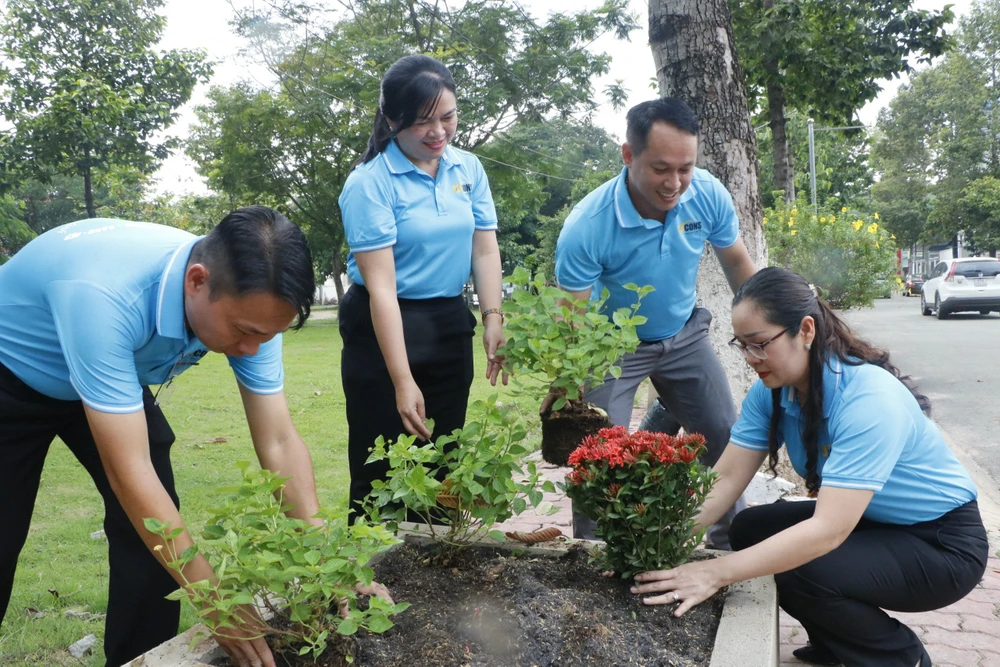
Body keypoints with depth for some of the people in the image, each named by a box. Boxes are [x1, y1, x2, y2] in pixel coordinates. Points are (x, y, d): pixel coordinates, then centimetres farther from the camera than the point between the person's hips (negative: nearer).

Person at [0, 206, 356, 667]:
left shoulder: (246, 303, -26)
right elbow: (129, 472, -42)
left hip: (117, 374, 5)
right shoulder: (105, 296, -44)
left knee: (155, 525, -6)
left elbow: (279, 442, -21)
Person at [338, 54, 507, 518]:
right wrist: (403, 382, -23)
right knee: (382, 473, 1)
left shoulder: (468, 169, 4)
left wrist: (493, 319, -13)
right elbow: (381, 286, -19)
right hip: (384, 329, -5)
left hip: (450, 326, 5)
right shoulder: (369, 183, -13)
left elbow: (484, 250, 4)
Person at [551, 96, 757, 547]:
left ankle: (732, 543, 32)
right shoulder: (586, 228, -31)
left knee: (725, 440, 10)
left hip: (684, 335, 4)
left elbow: (736, 262, 1)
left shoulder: (708, 194, -18)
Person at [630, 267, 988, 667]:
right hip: (865, 521, 7)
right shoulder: (770, 390, -10)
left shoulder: (869, 399, -33)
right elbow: (726, 478, -14)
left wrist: (716, 573, -41)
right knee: (750, 530, -7)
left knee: (799, 575, -26)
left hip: (943, 542, -7)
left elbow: (829, 530, -38)